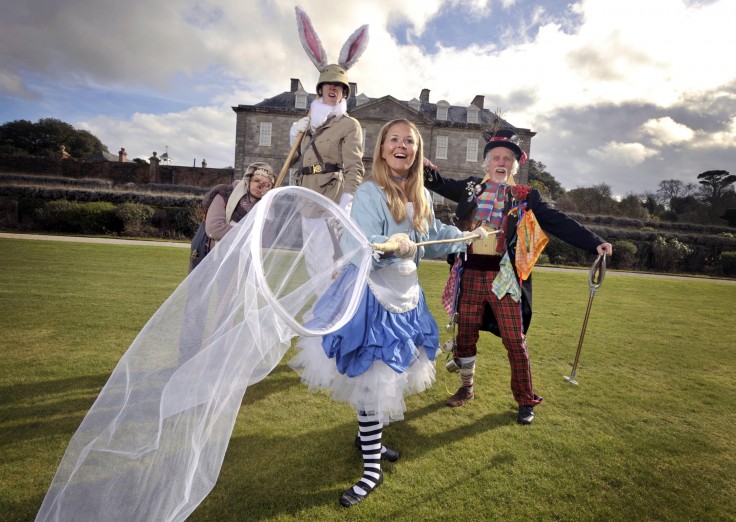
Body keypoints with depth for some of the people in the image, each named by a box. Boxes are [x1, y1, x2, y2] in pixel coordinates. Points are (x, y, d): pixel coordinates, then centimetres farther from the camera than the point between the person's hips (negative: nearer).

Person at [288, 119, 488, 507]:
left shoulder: (422, 195, 7)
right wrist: (390, 246, -45)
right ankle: (372, 468, 17)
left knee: (387, 379, 17)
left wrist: (465, 238, 32)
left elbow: (432, 236, 23)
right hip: (373, 296, -7)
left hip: (406, 296, 7)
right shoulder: (369, 193, -15)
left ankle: (368, 437, 42)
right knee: (373, 381, -2)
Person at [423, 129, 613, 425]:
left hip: (503, 278, -2)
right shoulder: (471, 188, 7)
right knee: (465, 334, 12)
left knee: (514, 341, 3)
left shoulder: (525, 197, 1)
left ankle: (526, 401, 23)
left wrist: (594, 243, -11)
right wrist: (428, 168, -4)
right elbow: (440, 184, 17)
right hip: (470, 275, 2)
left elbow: (558, 222, -3)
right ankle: (466, 388, 35)